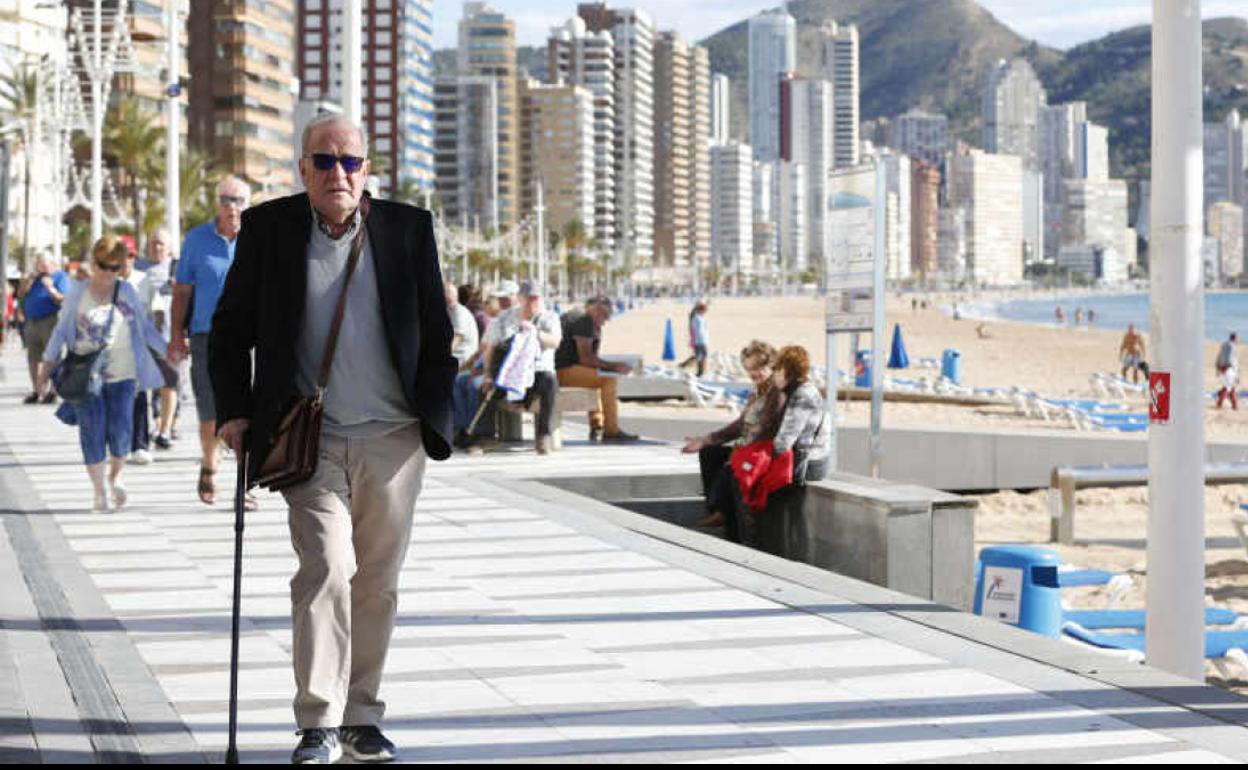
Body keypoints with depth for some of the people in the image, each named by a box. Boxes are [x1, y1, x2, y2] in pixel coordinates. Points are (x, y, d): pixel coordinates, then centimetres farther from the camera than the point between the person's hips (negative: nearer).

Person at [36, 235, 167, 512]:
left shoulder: (126, 292, 7)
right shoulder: (77, 293, 5)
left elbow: (144, 326, 16)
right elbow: (61, 329, 10)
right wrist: (48, 363, 6)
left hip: (121, 374, 1)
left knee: (120, 429, -7)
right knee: (93, 432, -4)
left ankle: (115, 477, 21)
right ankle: (99, 491, 7)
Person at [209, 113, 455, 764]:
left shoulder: (409, 228, 6)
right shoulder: (268, 228, 3)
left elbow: (437, 332, 10)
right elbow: (229, 330, 9)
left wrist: (434, 416, 4)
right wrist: (235, 411, 1)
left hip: (393, 439, 2)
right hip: (311, 439, -2)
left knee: (377, 582, 7)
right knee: (326, 567, -15)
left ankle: (361, 716, 20)